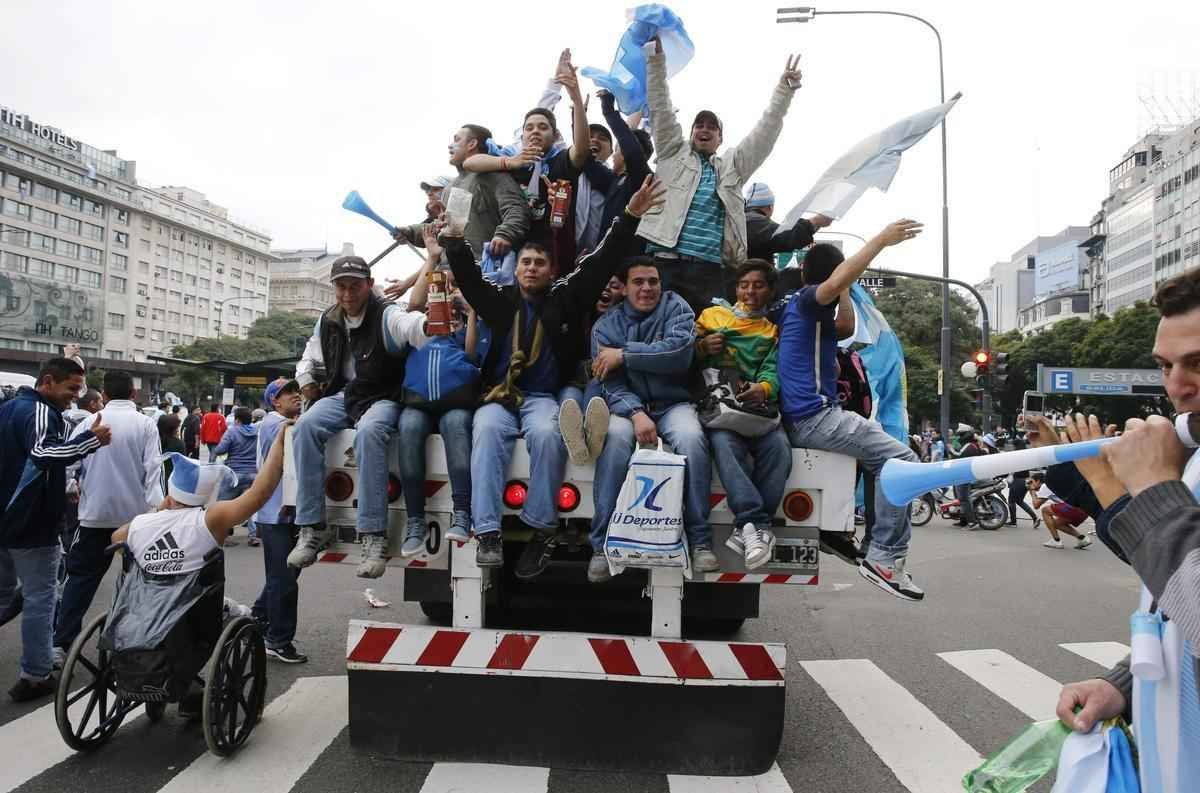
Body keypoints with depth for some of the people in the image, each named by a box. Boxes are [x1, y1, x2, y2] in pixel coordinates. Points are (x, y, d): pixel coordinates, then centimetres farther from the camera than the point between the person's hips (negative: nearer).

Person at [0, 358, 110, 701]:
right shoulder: (39, 411, -18)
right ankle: (35, 677, 5)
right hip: (31, 525, -9)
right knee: (39, 598, 0)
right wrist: (91, 439, -41)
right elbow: (42, 452, -38)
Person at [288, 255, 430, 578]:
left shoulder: (386, 316, -11)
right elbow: (309, 358, 29)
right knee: (306, 426, -24)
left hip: (382, 398, -6)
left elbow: (413, 325, -35)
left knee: (369, 433, -37)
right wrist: (305, 381, 9)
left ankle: (374, 536, -34)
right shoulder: (328, 322, 10)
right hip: (342, 396, 6)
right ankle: (312, 528, -18)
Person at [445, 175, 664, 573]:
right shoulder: (499, 299, 15)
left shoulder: (565, 298, 10)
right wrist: (451, 234, -7)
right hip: (498, 394, 1)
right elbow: (466, 272, 7)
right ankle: (488, 533, -34)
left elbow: (600, 263, 3)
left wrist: (630, 216, -4)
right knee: (488, 432, -31)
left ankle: (540, 531, -25)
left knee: (547, 434, -34)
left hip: (544, 397, -1)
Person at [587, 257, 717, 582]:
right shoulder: (606, 326, 4)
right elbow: (611, 384, -7)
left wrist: (624, 355, -14)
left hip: (673, 403, 0)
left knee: (692, 438, -32)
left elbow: (679, 352, -16)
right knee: (615, 438, -32)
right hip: (628, 405, 0)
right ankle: (602, 544, -24)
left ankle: (700, 539, -20)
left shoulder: (675, 307, 3)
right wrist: (636, 414, -27)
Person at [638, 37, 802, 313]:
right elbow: (660, 109, 15)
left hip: (709, 269, 2)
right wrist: (656, 56, 9)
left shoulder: (731, 167, 25)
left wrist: (783, 90, 13)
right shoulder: (674, 154, 20)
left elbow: (764, 133, 21)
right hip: (665, 260, -2)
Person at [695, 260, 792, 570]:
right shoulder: (712, 315, 20)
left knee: (779, 447, -30)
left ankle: (747, 528, -24)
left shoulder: (775, 332, 22)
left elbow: (773, 370, 2)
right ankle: (758, 524, -39)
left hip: (757, 407, 2)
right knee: (725, 443, -35)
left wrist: (763, 388, -21)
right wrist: (702, 347, -5)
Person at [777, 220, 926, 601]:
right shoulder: (806, 299, -5)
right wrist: (881, 239, -23)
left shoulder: (797, 306, 24)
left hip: (804, 419, 11)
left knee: (881, 454, 26)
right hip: (815, 416, -11)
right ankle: (885, 557, -15)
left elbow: (845, 328, 38)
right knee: (901, 458, -15)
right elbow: (836, 283, -28)